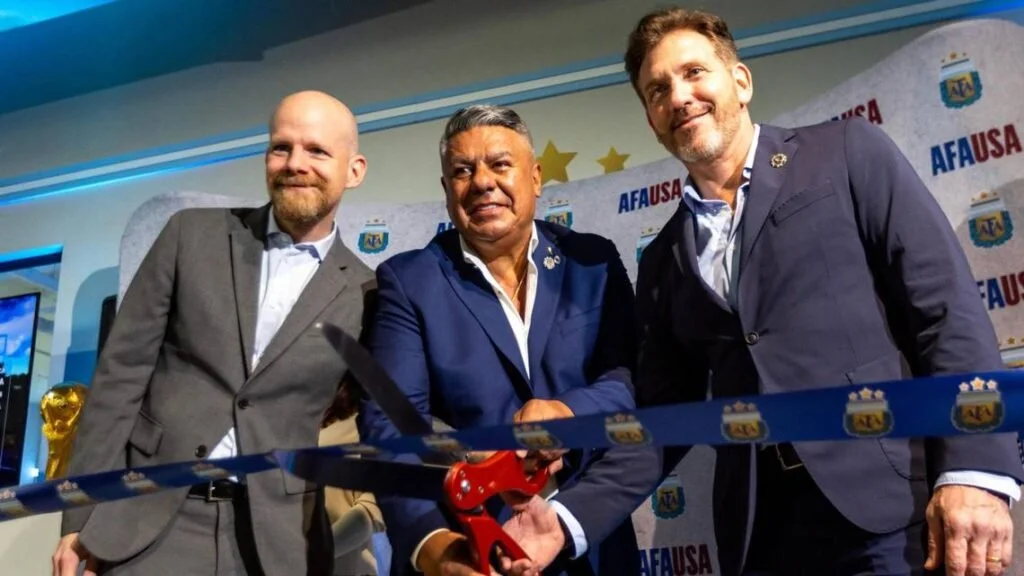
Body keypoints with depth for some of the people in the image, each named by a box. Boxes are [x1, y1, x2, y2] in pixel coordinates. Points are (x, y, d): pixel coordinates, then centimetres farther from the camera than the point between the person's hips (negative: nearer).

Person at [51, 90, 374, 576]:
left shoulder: (364, 295, 2)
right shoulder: (193, 234, 3)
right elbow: (121, 371, 1)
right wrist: (83, 516, -2)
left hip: (275, 535, 0)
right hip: (148, 519, 0)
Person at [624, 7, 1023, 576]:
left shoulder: (847, 151, 3)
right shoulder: (663, 261, 13)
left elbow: (947, 304, -4)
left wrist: (975, 470, -14)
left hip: (890, 505, -3)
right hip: (757, 529, 4)